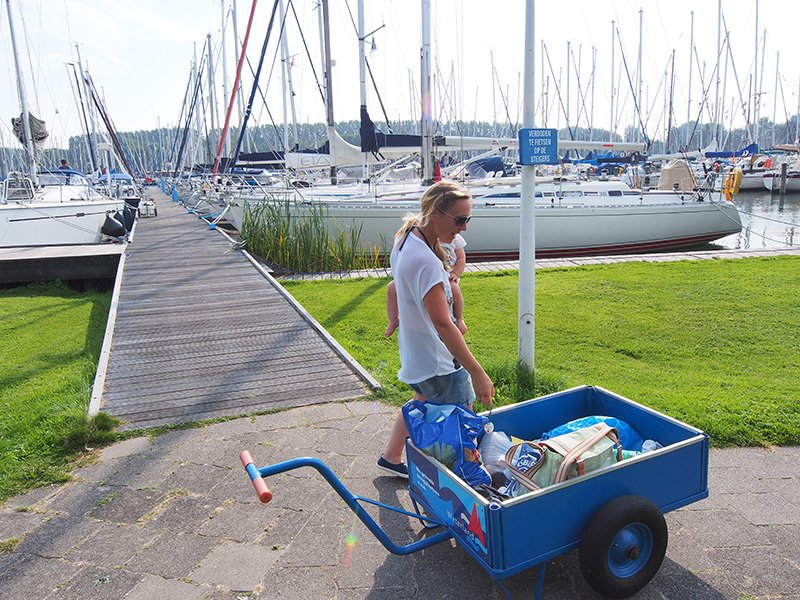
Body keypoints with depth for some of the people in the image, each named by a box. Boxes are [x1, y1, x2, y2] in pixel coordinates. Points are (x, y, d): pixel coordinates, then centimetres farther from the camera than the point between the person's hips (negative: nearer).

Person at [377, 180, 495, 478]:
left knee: (423, 402, 30)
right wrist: (478, 374, -33)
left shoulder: (405, 240, 0)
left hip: (414, 351, 11)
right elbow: (442, 323, -35)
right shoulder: (425, 261, -31)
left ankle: (391, 457, 46)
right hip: (437, 363, -11)